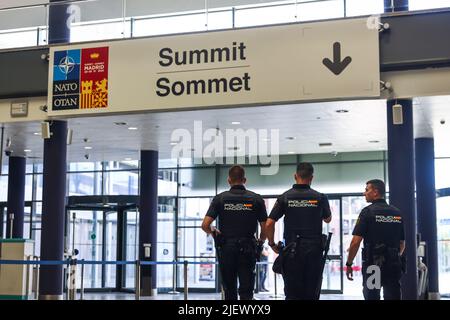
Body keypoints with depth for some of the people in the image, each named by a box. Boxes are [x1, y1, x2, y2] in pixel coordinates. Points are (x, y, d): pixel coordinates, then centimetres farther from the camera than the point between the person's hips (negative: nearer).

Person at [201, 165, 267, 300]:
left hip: (226, 249, 1)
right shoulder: (256, 199, -1)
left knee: (230, 291, 14)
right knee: (246, 292, -2)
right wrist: (261, 241, 19)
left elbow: (205, 225, -9)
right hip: (248, 250, -1)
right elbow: (265, 228, -1)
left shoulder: (220, 198, -2)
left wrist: (213, 232, 14)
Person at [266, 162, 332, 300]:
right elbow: (328, 219, 19)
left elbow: (269, 224, -4)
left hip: (292, 251, 0)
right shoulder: (320, 197, 0)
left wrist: (272, 244, 9)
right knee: (311, 293, 6)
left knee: (292, 293, 4)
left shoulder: (285, 197, -1)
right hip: (314, 249, 0)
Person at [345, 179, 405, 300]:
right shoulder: (397, 213, 9)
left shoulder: (368, 212, -7)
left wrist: (349, 264, -4)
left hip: (373, 263, -4)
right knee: (393, 296, 5)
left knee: (371, 296, 6)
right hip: (394, 265, 4)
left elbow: (356, 241, -12)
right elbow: (402, 243, 14)